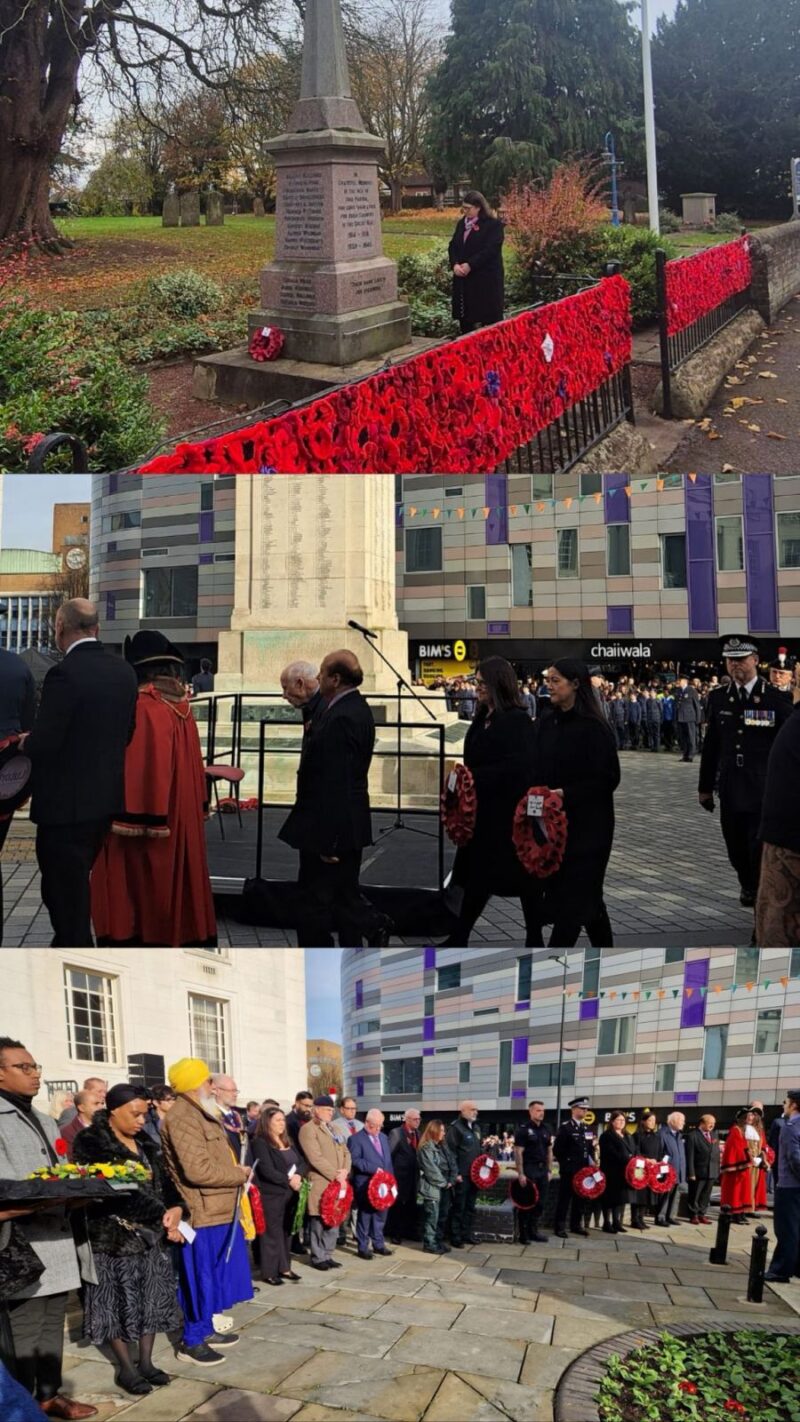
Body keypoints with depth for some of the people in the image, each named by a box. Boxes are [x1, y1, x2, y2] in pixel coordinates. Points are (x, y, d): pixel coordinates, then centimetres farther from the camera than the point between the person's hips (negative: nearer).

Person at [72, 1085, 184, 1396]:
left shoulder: (143, 1142, 10)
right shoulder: (91, 1143, -14)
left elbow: (163, 1180, 12)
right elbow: (114, 1190, -21)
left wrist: (176, 1208, -10)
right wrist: (161, 1216, -20)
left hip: (150, 1236, 7)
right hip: (113, 1237, -7)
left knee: (151, 1299, 10)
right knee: (118, 1302, 3)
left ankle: (145, 1362, 22)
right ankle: (127, 1369, 15)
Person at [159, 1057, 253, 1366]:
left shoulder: (200, 1114, 15)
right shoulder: (181, 1118, -19)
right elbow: (198, 1170, -26)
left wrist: (235, 1175, 8)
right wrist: (239, 1174, -14)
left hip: (218, 1210, 10)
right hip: (202, 1213, -10)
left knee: (213, 1277, 18)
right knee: (201, 1279, 0)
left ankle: (205, 1330, 30)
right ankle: (192, 1342, 10)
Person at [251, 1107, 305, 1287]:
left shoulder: (287, 1142, 16)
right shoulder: (260, 1143, -9)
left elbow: (303, 1163, 9)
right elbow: (267, 1170, -18)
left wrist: (298, 1176, -11)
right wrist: (288, 1181, -16)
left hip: (290, 1194, 7)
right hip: (271, 1195, -7)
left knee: (286, 1231, 10)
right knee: (272, 1233, -4)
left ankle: (285, 1267, 18)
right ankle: (270, 1272, 2)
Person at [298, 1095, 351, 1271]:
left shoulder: (333, 1129, 20)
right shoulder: (308, 1129, -8)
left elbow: (345, 1152, 16)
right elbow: (316, 1158, -16)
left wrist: (345, 1171, -4)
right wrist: (336, 1175, -16)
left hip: (337, 1182, 8)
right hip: (320, 1183, -8)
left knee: (334, 1220, 9)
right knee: (320, 1222, -2)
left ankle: (328, 1255, 18)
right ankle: (318, 1258, 8)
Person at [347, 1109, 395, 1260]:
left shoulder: (384, 1137, 16)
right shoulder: (356, 1139, -8)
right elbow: (355, 1160, -17)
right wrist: (374, 1169, -22)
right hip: (365, 1185, -6)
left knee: (380, 1215, 11)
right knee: (365, 1216, 1)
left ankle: (378, 1244, 21)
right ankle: (363, 1247, 8)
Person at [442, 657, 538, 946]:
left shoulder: (517, 721, -14)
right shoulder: (482, 719, 10)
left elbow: (518, 767, -21)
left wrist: (474, 776, -20)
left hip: (510, 811, -8)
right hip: (483, 810, 8)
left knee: (523, 877, 3)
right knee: (476, 874, 10)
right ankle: (458, 939, 14)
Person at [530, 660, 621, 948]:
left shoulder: (593, 728, -12)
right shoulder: (546, 725, 7)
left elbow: (608, 778, -14)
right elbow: (539, 771, 14)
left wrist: (565, 793, -20)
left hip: (586, 825, -7)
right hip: (552, 823, 7)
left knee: (573, 895, -3)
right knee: (585, 893, 15)